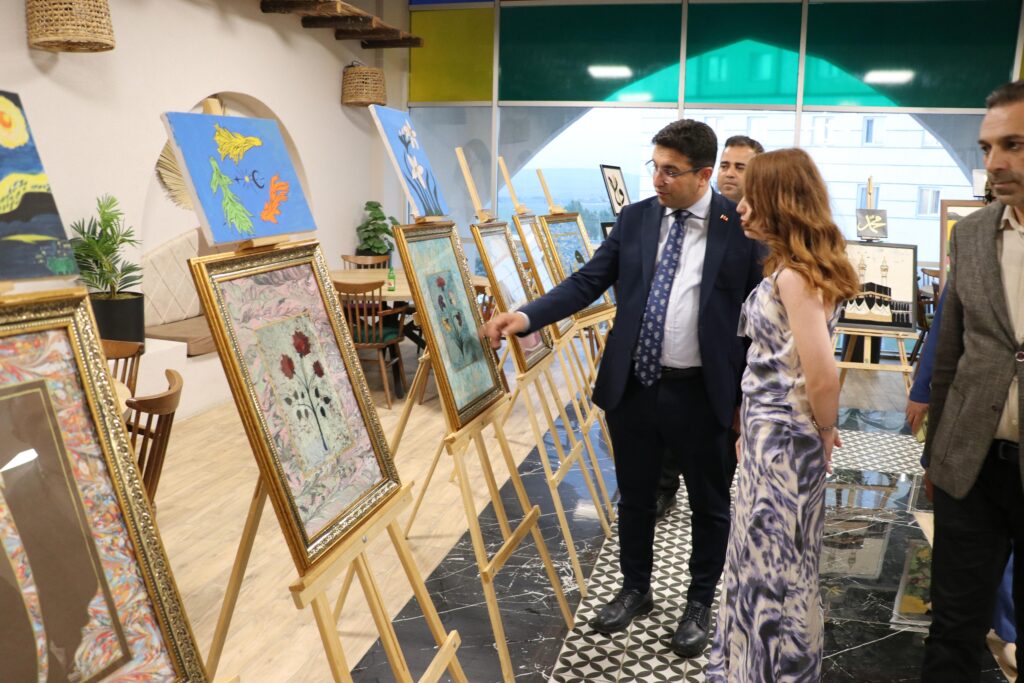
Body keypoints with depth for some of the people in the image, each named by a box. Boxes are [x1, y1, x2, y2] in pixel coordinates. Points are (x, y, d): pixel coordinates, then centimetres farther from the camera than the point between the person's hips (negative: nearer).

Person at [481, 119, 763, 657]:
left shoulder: (741, 226, -8)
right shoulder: (635, 218, 2)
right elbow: (587, 282, 1)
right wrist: (526, 316, -13)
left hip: (701, 393, -3)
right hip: (631, 387, 3)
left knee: (709, 503, 14)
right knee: (634, 497, 18)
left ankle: (699, 604, 35)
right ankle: (634, 590, 40)